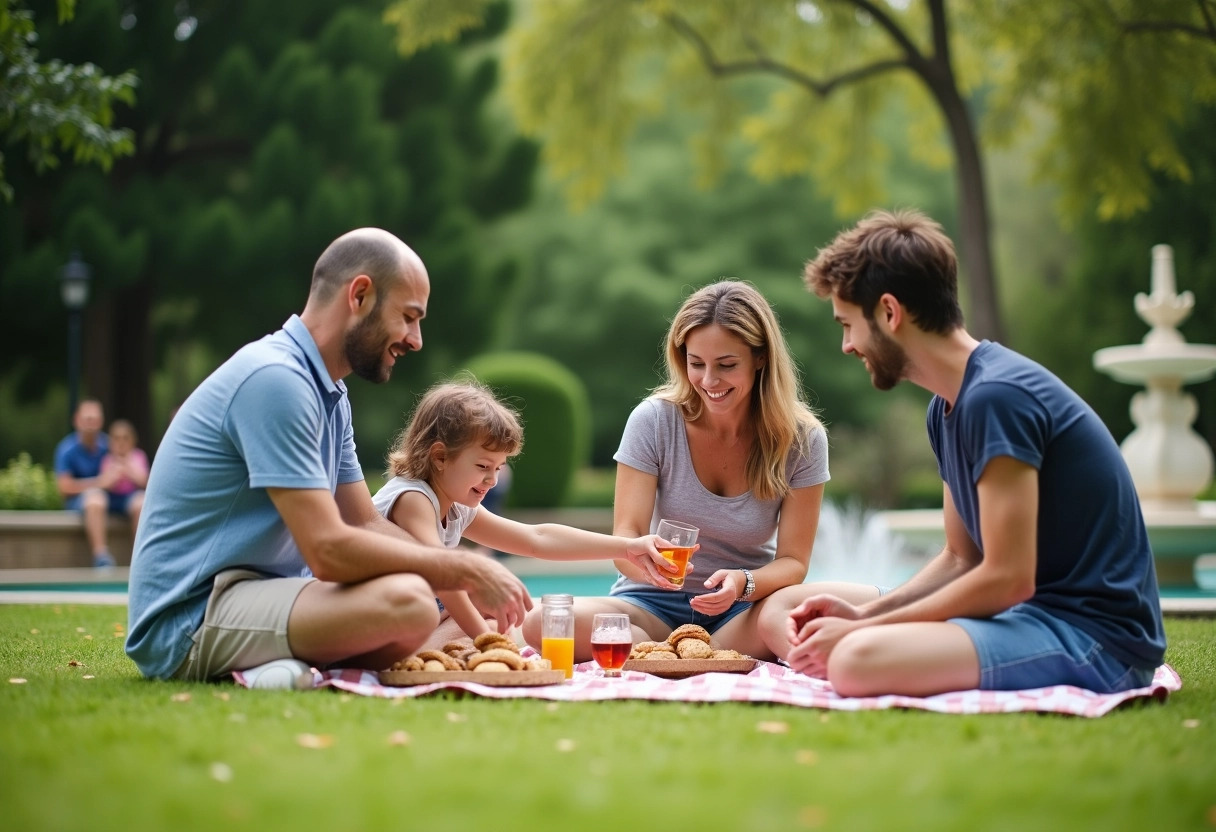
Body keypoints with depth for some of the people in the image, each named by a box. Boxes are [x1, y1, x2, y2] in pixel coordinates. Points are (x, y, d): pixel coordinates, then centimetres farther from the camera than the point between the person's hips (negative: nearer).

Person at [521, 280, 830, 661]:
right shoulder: (654, 420, -7)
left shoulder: (801, 439, -7)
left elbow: (793, 561, -7)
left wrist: (744, 584, -30)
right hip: (655, 603, 2)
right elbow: (625, 536, -11)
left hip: (742, 611, -1)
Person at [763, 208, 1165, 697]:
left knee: (859, 661, -35)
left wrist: (858, 632, -15)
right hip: (1032, 613, 10)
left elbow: (1009, 578, -21)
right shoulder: (947, 408, 12)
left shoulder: (996, 397, -18)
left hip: (1095, 635, -10)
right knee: (785, 606, 10)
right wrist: (863, 614, -1)